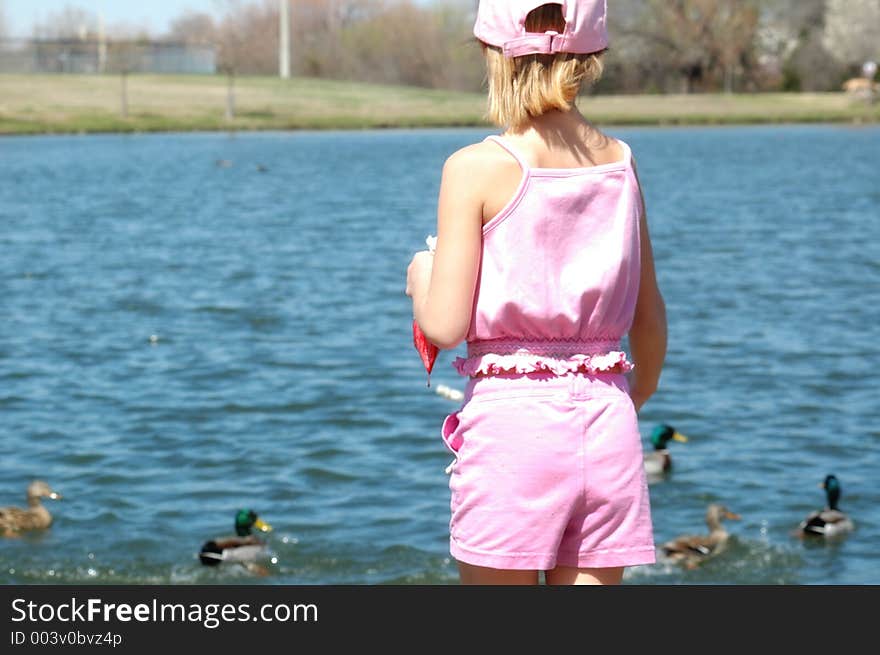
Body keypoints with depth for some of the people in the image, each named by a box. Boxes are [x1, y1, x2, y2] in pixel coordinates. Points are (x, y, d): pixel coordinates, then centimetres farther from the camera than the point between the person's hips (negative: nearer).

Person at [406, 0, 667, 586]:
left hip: (509, 418, -4)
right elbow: (651, 319, 12)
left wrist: (420, 278, 11)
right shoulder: (620, 163, 5)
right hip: (607, 425, 4)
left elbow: (444, 327, -10)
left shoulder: (477, 169, -8)